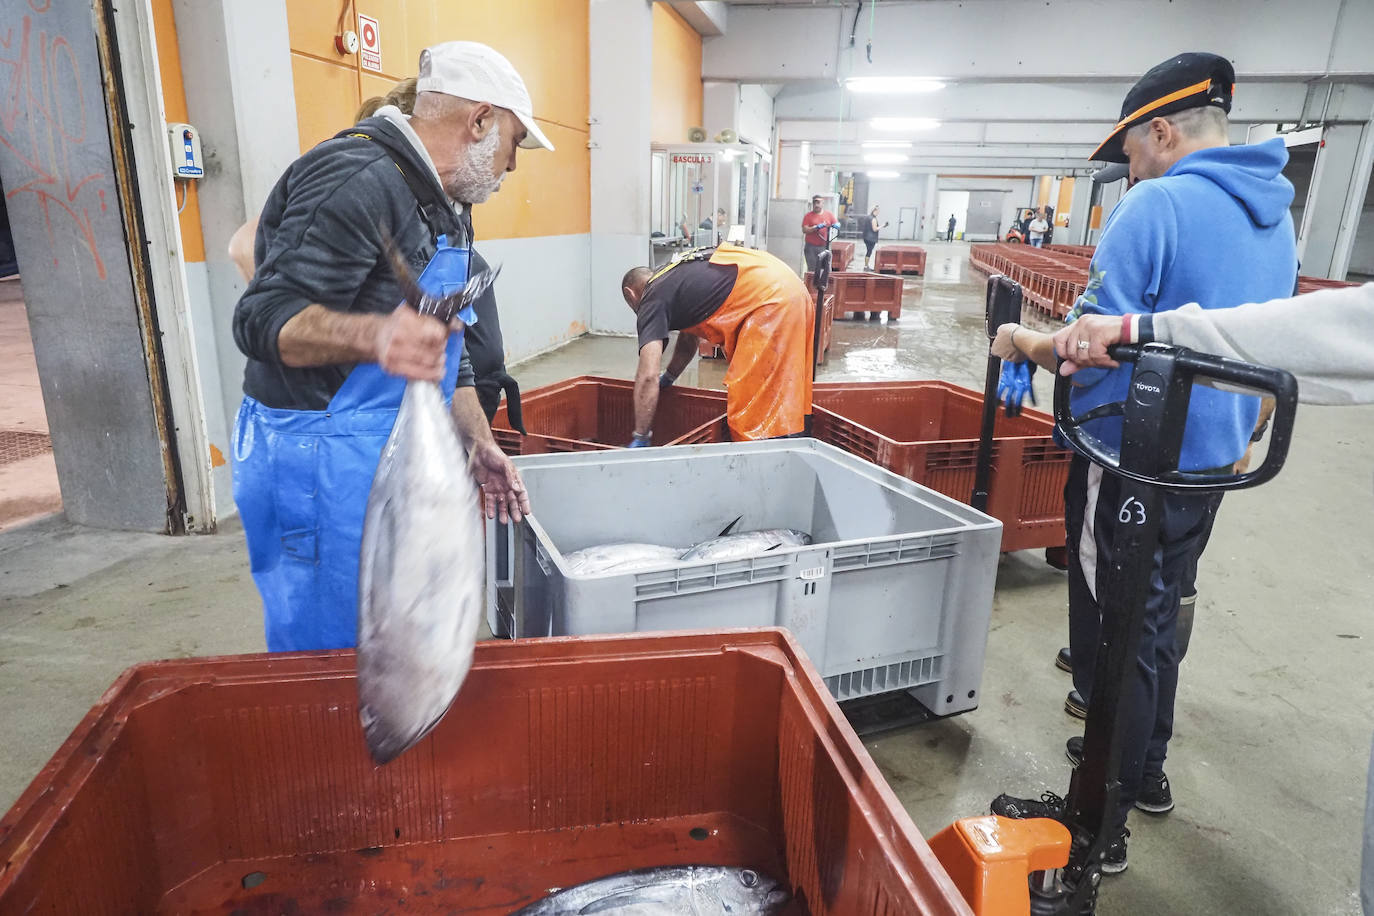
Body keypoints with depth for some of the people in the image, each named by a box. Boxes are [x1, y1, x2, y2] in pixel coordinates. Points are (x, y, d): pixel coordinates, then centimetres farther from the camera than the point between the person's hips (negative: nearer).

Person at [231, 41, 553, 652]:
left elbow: (446, 349, 21)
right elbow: (264, 320, -23)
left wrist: (480, 446, 17)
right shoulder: (360, 179, -17)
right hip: (322, 467, -10)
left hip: (390, 463, 10)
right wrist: (376, 336, -41)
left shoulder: (431, 205, 16)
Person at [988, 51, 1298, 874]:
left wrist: (1025, 342, -4)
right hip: (1210, 463, 9)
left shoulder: (1157, 206, -17)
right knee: (1159, 619, 22)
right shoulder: (1278, 216, 10)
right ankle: (1146, 770, 40)